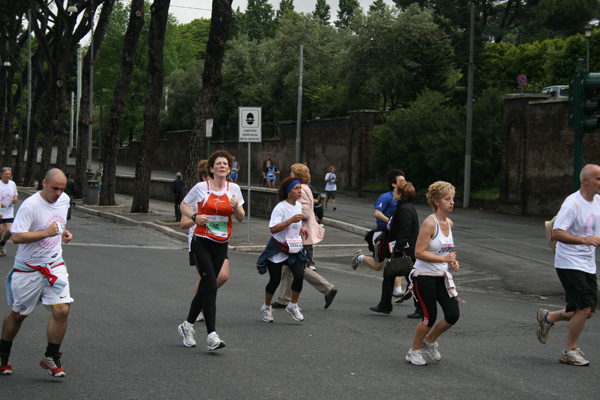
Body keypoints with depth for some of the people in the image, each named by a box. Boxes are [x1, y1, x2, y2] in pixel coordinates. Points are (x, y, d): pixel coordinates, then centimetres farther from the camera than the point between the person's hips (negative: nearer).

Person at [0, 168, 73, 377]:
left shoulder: (64, 200, 2)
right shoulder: (30, 205, -20)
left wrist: (64, 232, 4)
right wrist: (46, 233, -31)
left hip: (55, 265, 5)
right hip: (28, 268, -5)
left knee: (61, 310, -11)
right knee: (18, 314, 9)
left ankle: (51, 358, 4)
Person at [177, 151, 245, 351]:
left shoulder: (234, 189, 6)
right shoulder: (201, 187, -2)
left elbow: (240, 218, 10)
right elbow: (184, 205, 11)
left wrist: (236, 207, -12)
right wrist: (195, 216, -8)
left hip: (221, 244, 4)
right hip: (201, 242, -4)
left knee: (206, 286, 9)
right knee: (210, 286, -15)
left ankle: (187, 326, 30)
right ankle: (211, 336, -16)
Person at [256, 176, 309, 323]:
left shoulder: (298, 205, 7)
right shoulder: (280, 207, -17)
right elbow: (273, 229, -26)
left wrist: (301, 228, 7)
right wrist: (291, 220, -31)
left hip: (294, 249, 5)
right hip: (277, 249, -5)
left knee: (299, 275, -14)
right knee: (275, 281, 3)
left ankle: (293, 306, 5)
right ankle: (267, 307, 28)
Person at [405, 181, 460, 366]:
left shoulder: (449, 223, 8)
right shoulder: (430, 223, -16)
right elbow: (419, 252, -20)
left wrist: (452, 261, 5)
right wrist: (444, 259, -24)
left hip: (442, 276, 7)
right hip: (424, 276, -7)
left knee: (453, 315, -3)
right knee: (430, 317, -4)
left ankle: (430, 341, 23)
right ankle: (414, 352, 19)